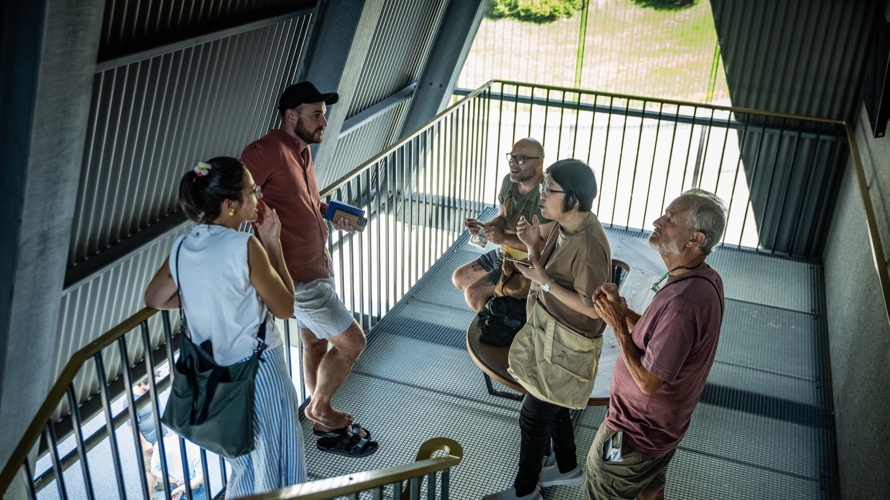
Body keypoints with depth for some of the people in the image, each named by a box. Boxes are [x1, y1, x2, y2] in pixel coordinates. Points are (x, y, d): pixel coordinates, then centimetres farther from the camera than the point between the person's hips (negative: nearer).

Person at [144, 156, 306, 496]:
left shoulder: (182, 248, -2)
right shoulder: (244, 246, -22)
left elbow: (154, 299, 13)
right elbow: (285, 307, -13)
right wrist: (272, 242, -10)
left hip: (214, 374, 7)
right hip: (257, 370, -6)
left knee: (243, 465, 26)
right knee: (275, 462, 15)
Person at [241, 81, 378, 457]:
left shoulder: (302, 149, 9)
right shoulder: (266, 151, -21)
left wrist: (332, 213, 4)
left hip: (317, 265, 9)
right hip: (298, 274, -9)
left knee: (316, 343, 20)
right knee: (352, 341, -1)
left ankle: (324, 419, 36)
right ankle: (319, 407, 22)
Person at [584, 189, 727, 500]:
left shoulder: (684, 301, -37)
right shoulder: (706, 279, -5)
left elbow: (647, 381, -30)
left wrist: (618, 324, -20)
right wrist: (624, 311, -7)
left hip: (637, 430, -8)